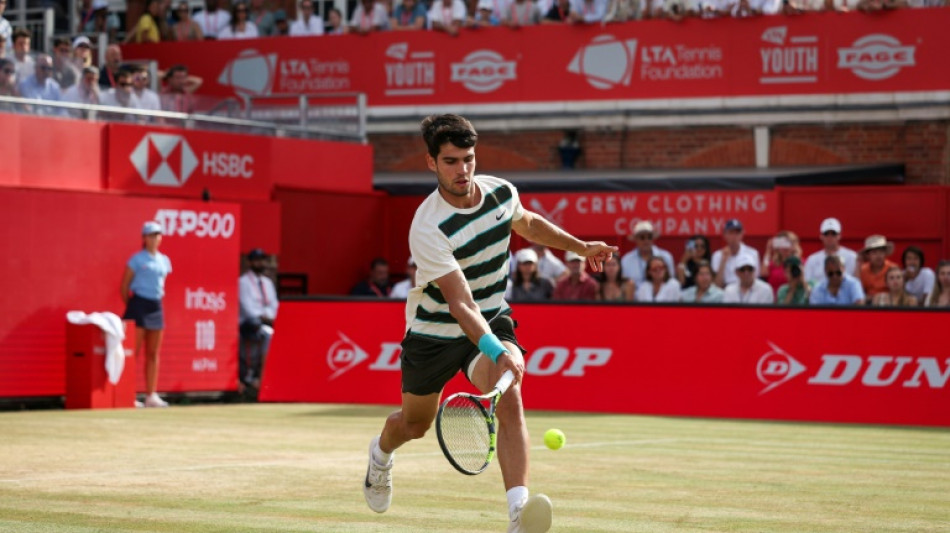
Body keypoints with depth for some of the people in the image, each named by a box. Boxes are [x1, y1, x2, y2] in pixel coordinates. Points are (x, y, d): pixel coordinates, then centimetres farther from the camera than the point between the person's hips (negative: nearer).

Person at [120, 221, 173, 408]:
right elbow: (124, 286, -2)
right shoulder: (137, 259, -4)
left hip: (156, 306, 6)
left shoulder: (164, 261, 12)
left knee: (153, 353, 7)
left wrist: (158, 299, 14)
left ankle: (151, 395, 11)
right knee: (133, 352, -7)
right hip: (139, 303, -6)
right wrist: (130, 307, -1)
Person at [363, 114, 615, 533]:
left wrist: (580, 247, 13)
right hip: (434, 330, -3)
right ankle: (381, 453, 57)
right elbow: (460, 302, -38)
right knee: (416, 424, 19)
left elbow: (528, 223, 17)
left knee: (509, 399, -27)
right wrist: (496, 352, -51)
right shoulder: (427, 229, -30)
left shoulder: (501, 191, -11)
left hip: (492, 320, 3)